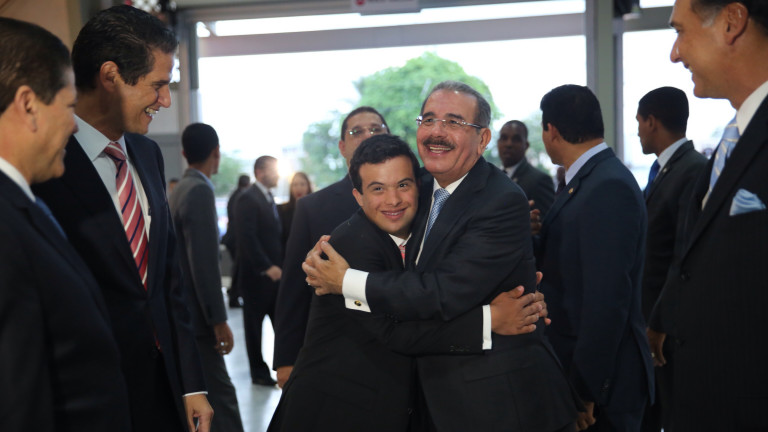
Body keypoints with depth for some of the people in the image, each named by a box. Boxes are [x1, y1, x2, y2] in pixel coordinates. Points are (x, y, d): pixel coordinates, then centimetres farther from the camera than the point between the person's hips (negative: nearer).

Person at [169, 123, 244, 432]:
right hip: (196, 314, -9)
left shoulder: (180, 189, 13)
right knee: (218, 394, -7)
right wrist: (219, 320, -18)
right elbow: (203, 263, -21)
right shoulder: (200, 191, -16)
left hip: (182, 311, 9)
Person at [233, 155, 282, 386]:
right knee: (254, 323, 5)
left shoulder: (269, 198, 15)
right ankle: (259, 372, 14)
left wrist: (278, 266, 7)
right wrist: (267, 267, -21)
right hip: (256, 275, -7)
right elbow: (246, 238, -19)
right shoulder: (248, 199, -12)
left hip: (273, 272, 7)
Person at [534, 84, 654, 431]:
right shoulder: (588, 180, 10)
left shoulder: (609, 188, -20)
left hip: (598, 380, -9)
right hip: (573, 365, 9)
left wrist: (585, 390, -22)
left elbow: (607, 300, -24)